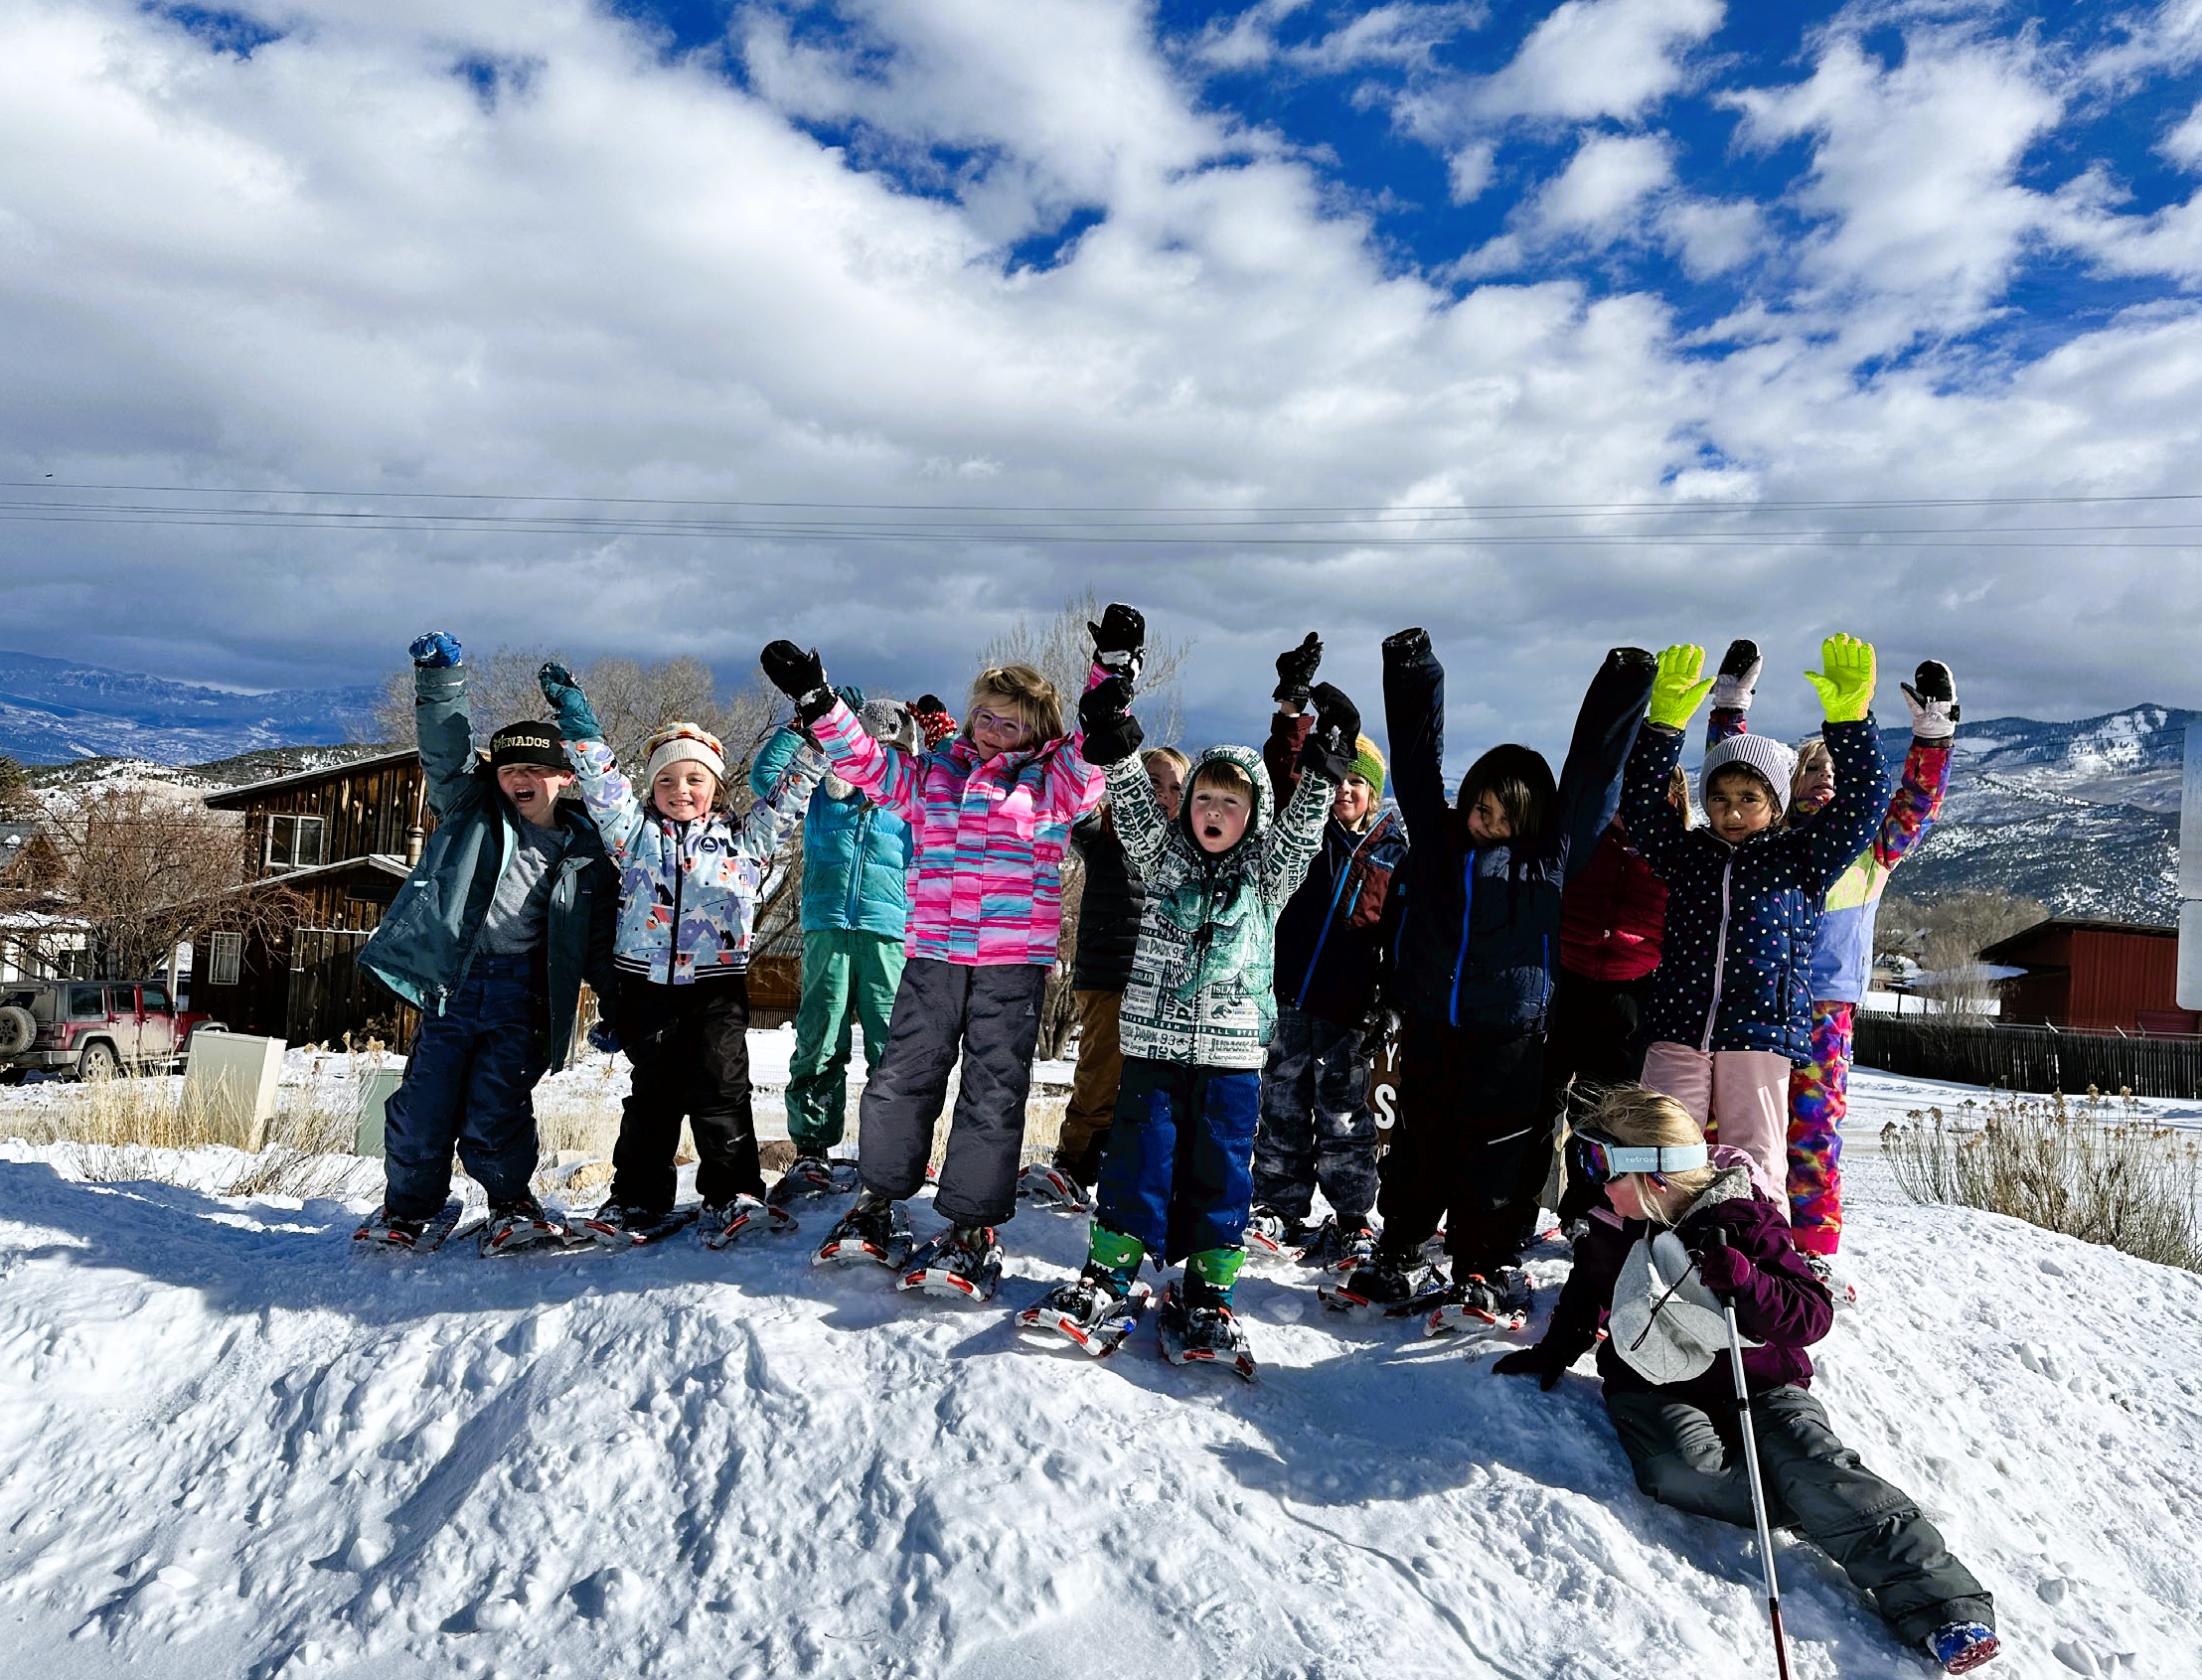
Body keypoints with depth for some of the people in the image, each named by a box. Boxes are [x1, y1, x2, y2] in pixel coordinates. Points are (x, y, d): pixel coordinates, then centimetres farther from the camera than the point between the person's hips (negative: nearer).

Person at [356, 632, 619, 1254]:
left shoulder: (585, 852, 8)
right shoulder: (471, 809, 9)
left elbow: (599, 936, 14)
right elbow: (447, 749, -5)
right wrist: (441, 677, -17)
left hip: (520, 993, 0)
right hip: (450, 979, 1)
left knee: (498, 1108, -4)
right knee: (425, 1101, 2)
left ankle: (510, 1202, 17)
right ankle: (409, 1205, 22)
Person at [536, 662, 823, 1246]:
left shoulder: (745, 838, 11)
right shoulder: (636, 831, 12)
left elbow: (787, 796, 10)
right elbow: (603, 782, 3)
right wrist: (577, 719, -6)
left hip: (718, 982, -1)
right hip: (648, 982, 1)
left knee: (720, 1089, -3)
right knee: (652, 1093, 7)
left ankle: (732, 1197, 4)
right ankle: (638, 1199, 17)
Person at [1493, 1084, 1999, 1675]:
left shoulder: (1745, 1220, -8)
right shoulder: (1613, 1230, 5)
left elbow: (1813, 1316, -14)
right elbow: (1585, 1299, 26)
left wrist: (1737, 1277, -29)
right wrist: (1553, 1353, 23)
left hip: (1756, 1380, -2)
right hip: (1657, 1387, 2)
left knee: (1811, 1460, -28)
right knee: (1683, 1470, -30)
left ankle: (1942, 1604, -32)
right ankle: (1842, 1514, -20)